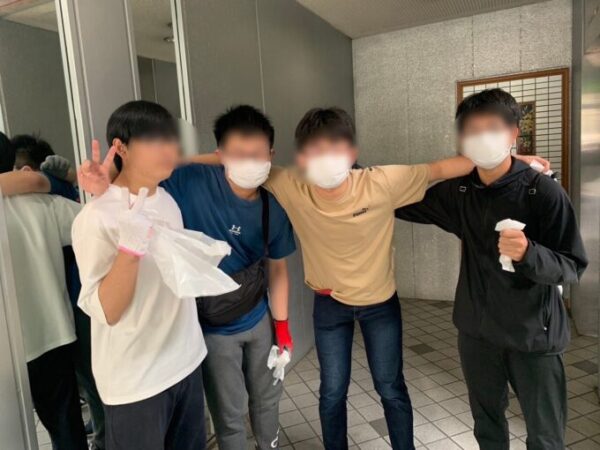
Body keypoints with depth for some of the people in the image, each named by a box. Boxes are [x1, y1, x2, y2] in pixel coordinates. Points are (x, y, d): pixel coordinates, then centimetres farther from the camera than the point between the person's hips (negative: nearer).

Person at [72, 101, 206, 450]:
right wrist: (130, 246, -31)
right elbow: (106, 311, -20)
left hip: (187, 361, 6)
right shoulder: (97, 217, -18)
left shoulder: (168, 201, 3)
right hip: (135, 380, -6)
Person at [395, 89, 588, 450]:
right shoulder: (458, 192, -1)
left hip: (534, 336, -4)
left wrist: (528, 253, -33)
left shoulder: (544, 192, -15)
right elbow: (405, 202, 11)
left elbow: (573, 267, -14)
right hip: (477, 332, 4)